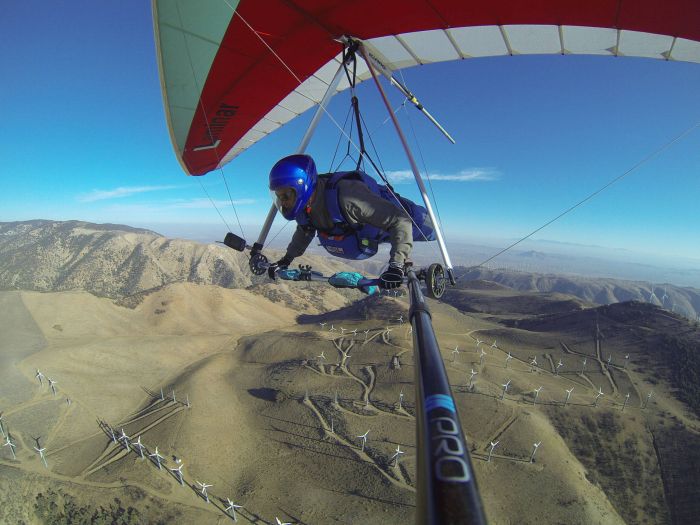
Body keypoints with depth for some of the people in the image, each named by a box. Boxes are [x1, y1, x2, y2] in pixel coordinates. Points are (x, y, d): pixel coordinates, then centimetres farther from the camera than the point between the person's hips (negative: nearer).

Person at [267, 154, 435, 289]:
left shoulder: (346, 196, -48)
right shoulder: (303, 205, -24)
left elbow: (400, 220, -47)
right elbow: (305, 230, 2)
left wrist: (396, 264, -56)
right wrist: (286, 260, -4)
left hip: (399, 215, -6)